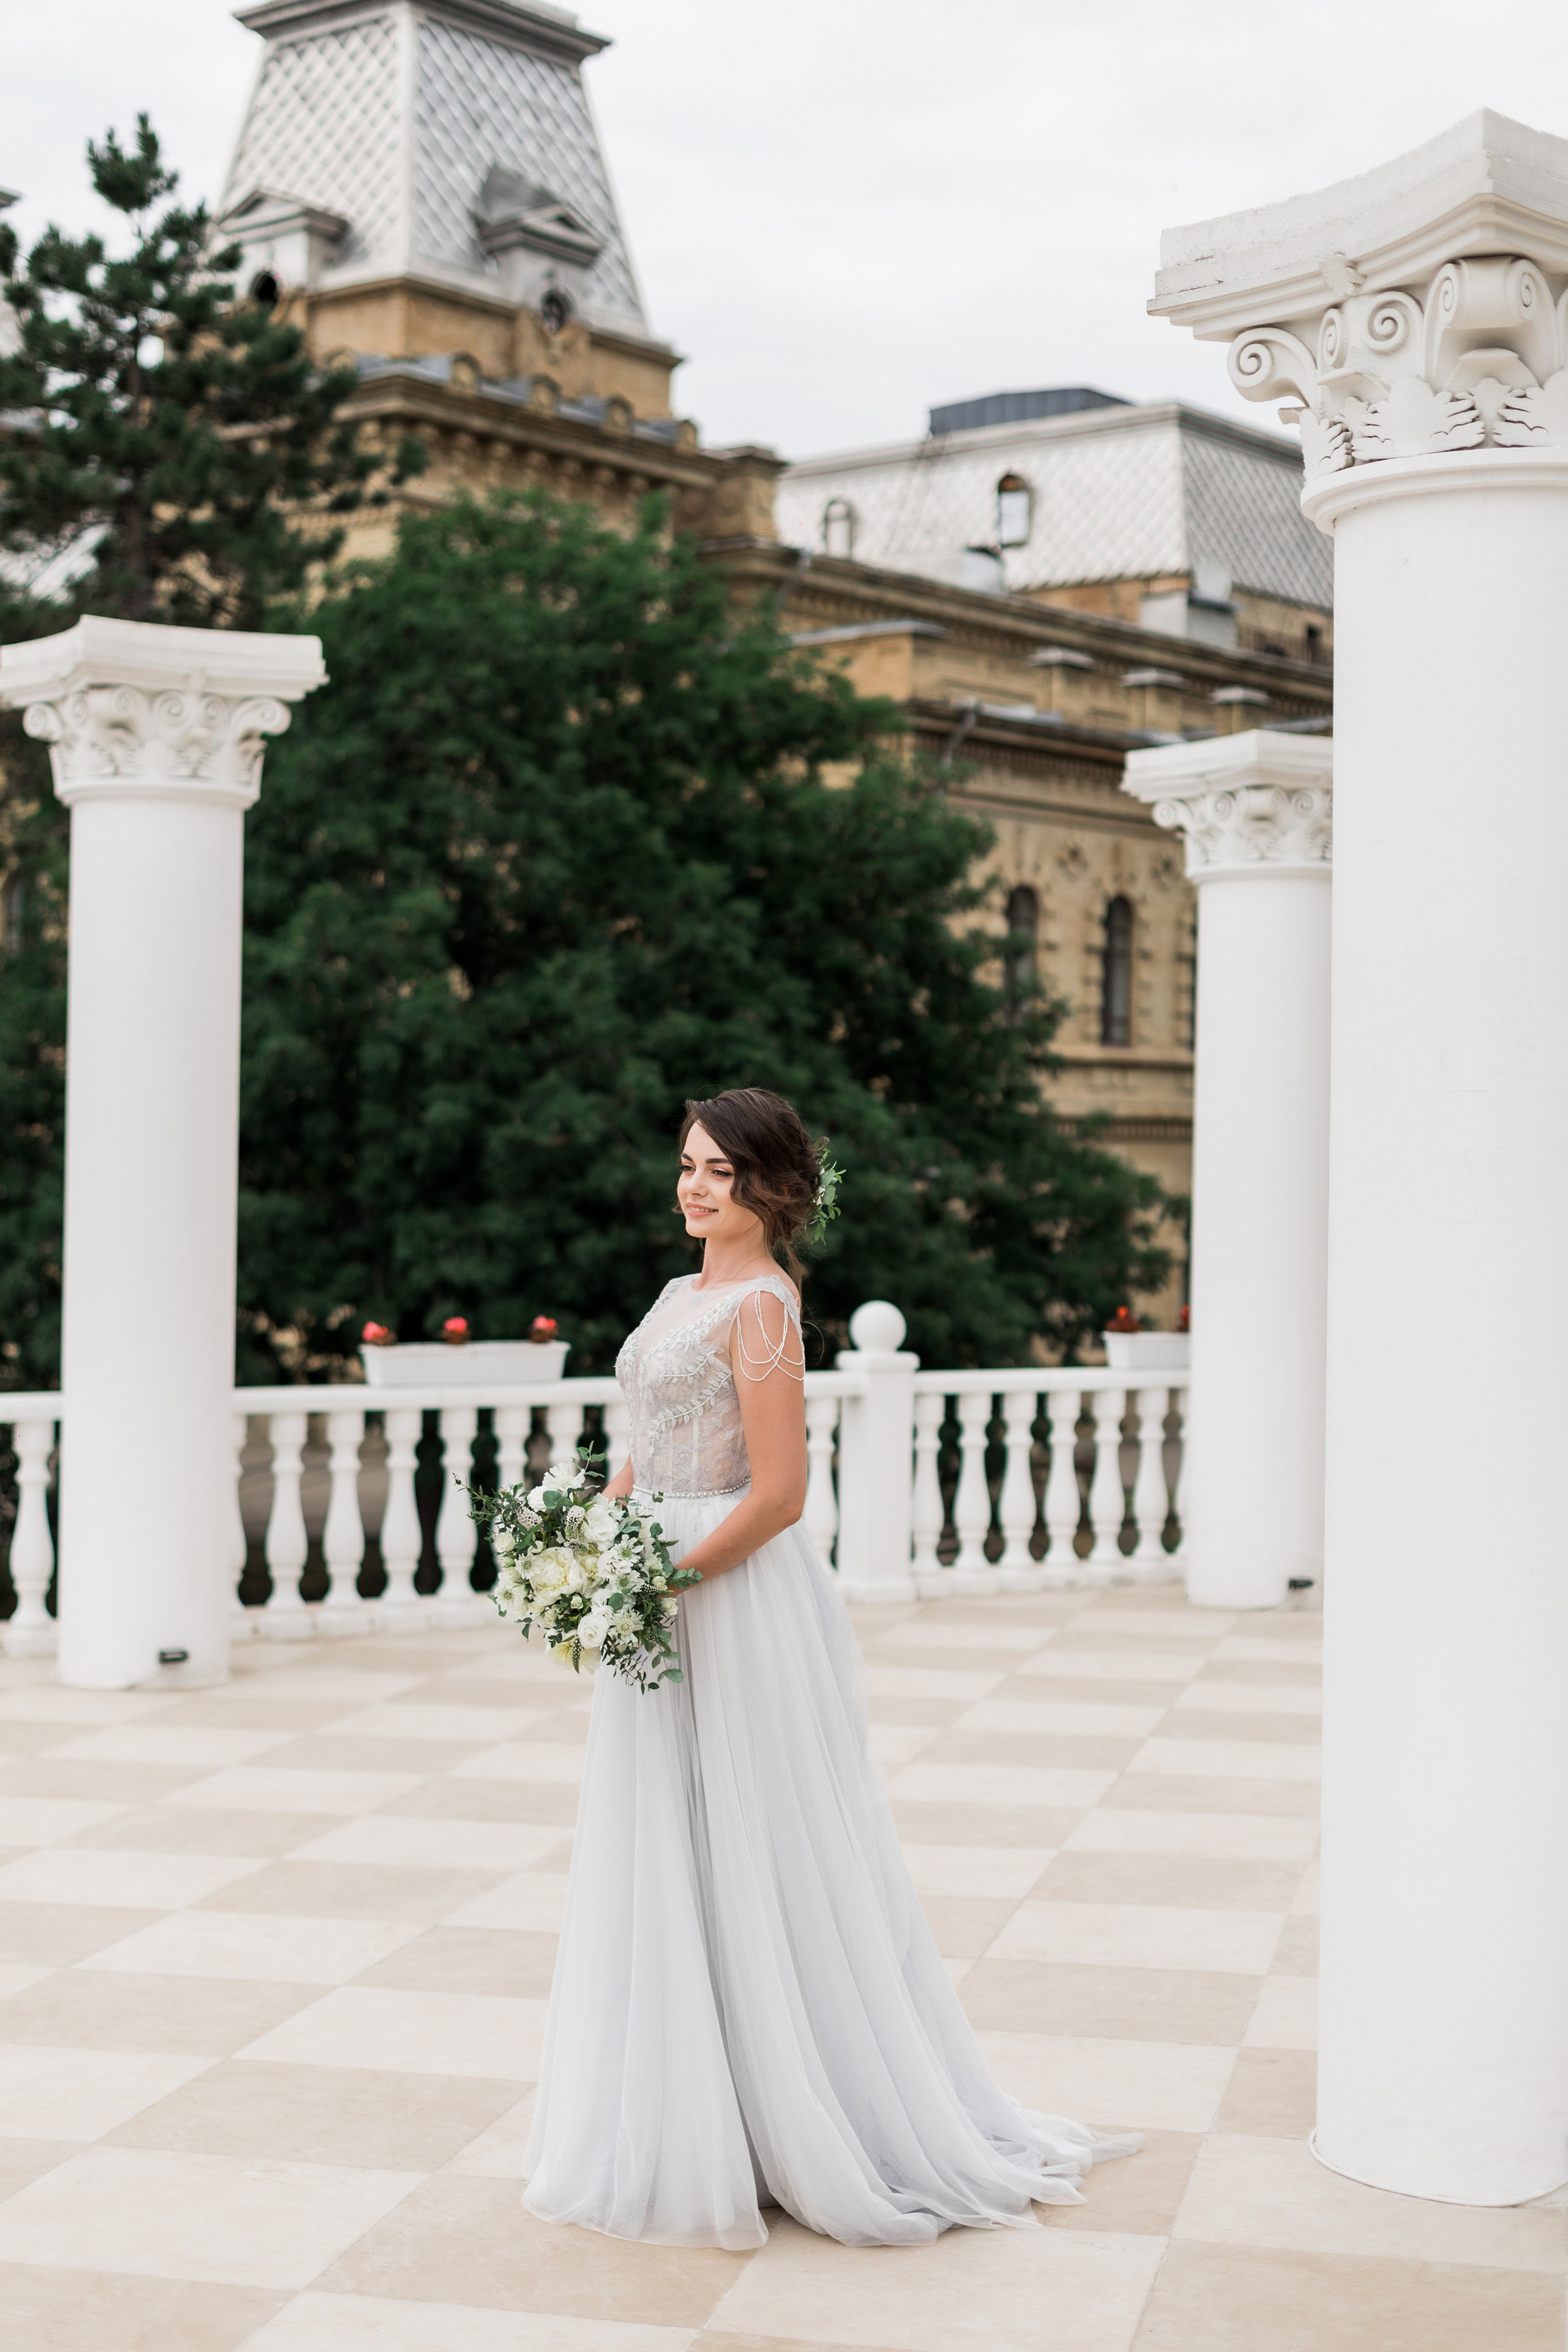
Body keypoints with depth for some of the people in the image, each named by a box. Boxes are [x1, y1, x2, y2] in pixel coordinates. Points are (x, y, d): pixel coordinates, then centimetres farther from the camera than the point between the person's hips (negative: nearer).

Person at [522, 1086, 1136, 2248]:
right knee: (660, 1860, 14)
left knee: (749, 1860, 0)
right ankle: (688, 2119, 26)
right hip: (660, 1593, 9)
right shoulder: (679, 1295, 13)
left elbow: (779, 1496, -19)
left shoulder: (761, 1304, -14)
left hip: (736, 1599, -9)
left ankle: (801, 2130, 13)